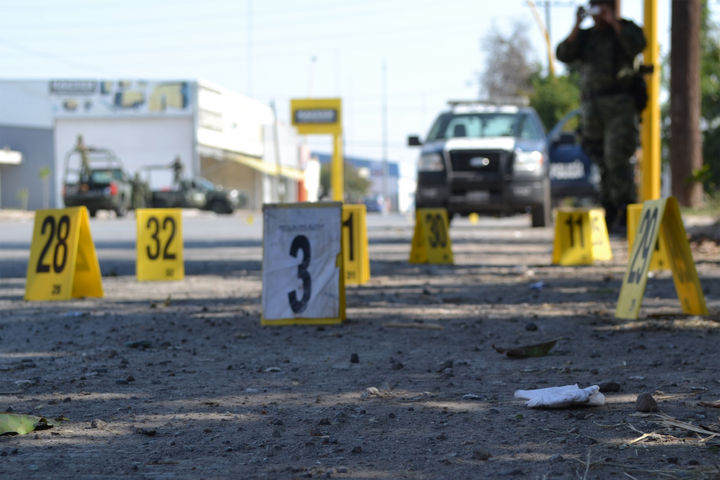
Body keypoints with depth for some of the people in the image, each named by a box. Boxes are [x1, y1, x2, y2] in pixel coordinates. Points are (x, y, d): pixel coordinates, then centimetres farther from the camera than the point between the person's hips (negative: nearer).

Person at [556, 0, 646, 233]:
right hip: (591, 107, 5)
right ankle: (610, 216, 12)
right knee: (603, 163, 6)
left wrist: (614, 22, -13)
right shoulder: (584, 36, 16)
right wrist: (576, 27, -7)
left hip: (620, 106, -5)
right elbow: (563, 55, 0)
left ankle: (627, 215, -19)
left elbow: (637, 45, -17)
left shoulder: (627, 29, 5)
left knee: (616, 157, -17)